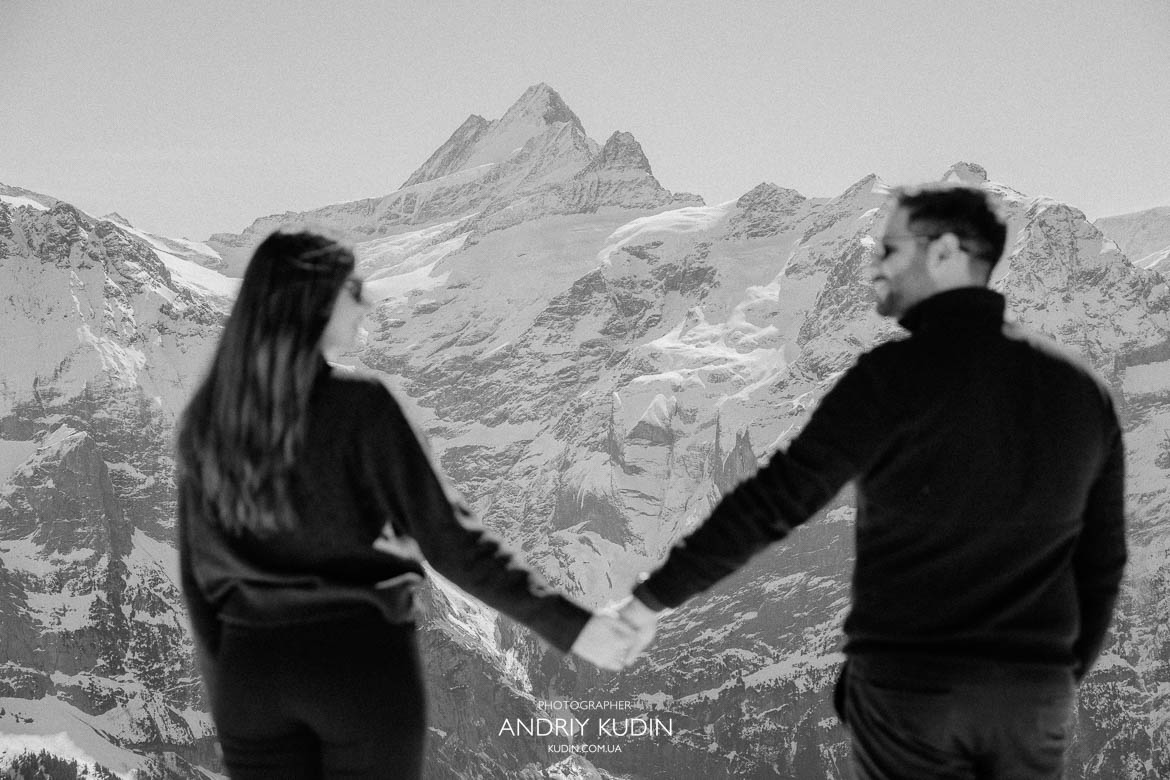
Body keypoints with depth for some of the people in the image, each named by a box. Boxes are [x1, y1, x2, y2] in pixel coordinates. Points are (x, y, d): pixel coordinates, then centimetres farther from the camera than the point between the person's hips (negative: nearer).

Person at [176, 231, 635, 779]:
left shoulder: (204, 420, 1)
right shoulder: (358, 408, -14)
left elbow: (196, 573, 7)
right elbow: (445, 541, -16)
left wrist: (223, 684, 18)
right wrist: (568, 626, -12)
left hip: (252, 667, 4)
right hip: (359, 661, -4)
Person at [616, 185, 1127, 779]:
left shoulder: (898, 373, -11)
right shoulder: (1081, 388, 5)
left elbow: (773, 503, -14)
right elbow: (1103, 560, 10)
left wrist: (654, 597, -7)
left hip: (911, 685, -4)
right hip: (1038, 696, 5)